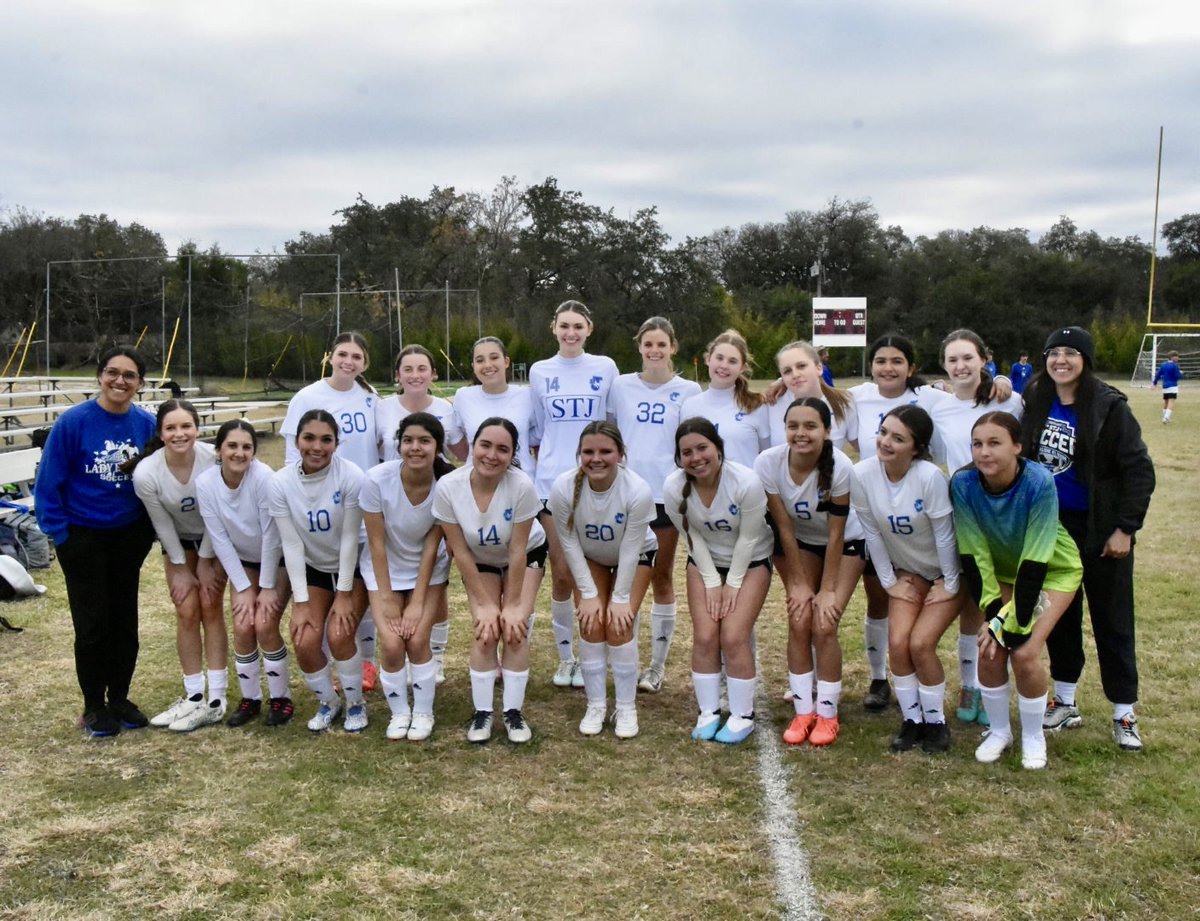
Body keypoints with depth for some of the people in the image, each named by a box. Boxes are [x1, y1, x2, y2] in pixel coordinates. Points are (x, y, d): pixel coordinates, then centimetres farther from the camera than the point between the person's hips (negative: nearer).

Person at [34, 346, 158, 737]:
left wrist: (150, 529, 3)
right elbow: (48, 484, -10)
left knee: (125, 620, 10)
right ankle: (94, 707, 18)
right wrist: (59, 533, -10)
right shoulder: (73, 422, -15)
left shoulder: (148, 425, -7)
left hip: (129, 538, 3)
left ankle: (120, 699, 25)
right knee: (93, 624, 2)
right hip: (83, 538, -3)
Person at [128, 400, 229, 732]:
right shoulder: (146, 473, -27)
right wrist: (182, 568, -5)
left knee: (210, 608, -6)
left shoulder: (213, 459, -31)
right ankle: (195, 697, 8)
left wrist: (205, 563, -11)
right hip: (179, 541, 2)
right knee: (187, 612, -3)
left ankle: (216, 699, -1)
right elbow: (162, 524, -13)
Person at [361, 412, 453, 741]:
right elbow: (377, 542, -17)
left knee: (417, 639, -13)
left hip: (428, 569, 0)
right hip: (384, 568, 0)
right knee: (392, 643, -13)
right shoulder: (377, 479, -26)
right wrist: (386, 598, -14)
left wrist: (418, 601, -14)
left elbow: (432, 545, -15)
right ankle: (399, 712, 13)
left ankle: (423, 712, 11)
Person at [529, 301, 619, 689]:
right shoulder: (539, 372, 7)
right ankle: (565, 657, 17)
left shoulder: (605, 368, 3)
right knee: (561, 574, 3)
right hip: (552, 482, 1)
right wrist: (536, 469, 10)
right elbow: (536, 429, 13)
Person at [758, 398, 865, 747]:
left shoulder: (840, 467, -32)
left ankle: (827, 714, 4)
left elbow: (836, 534, -23)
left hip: (845, 543, -2)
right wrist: (799, 583, -12)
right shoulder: (768, 463, -26)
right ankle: (803, 712, 6)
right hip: (799, 543, 2)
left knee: (824, 625, -12)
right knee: (799, 623, -8)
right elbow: (785, 528, -17)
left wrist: (827, 590, -18)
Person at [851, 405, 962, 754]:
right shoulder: (861, 475, -19)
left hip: (944, 571, -3)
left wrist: (949, 586, -12)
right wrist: (889, 582, -2)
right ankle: (911, 719, 11)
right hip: (905, 571, 4)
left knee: (920, 644, -14)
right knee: (898, 643, -11)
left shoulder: (930, 477, -30)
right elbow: (872, 533, -8)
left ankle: (936, 721, 8)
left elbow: (944, 535, -20)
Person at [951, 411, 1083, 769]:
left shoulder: (1039, 482, -33)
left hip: (1053, 571, -3)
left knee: (1023, 652, -17)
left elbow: (1035, 561, -30)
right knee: (990, 649, -12)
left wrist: (1017, 625, -28)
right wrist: (992, 612, -23)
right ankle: (998, 731, 13)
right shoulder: (963, 484, -24)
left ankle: (1033, 737, 7)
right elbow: (974, 555, -18)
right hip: (1001, 571, 3)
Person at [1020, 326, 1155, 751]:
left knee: (1112, 620, 3)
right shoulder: (1035, 402, -1)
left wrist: (1125, 529, -15)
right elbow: (1024, 458, 13)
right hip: (1052, 526, 5)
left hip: (1101, 529, -4)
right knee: (1058, 615, 12)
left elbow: (1139, 470, -12)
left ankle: (1124, 714, 14)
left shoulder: (1109, 406, -14)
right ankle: (1065, 703, 26)